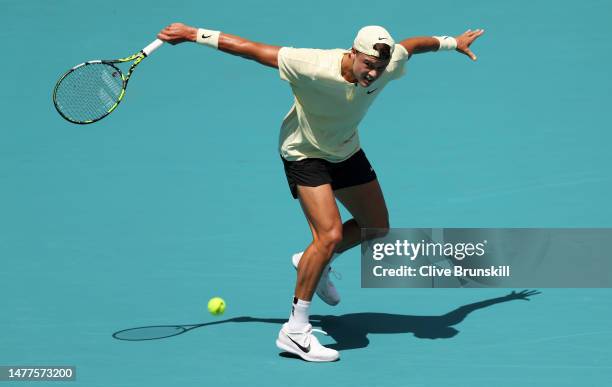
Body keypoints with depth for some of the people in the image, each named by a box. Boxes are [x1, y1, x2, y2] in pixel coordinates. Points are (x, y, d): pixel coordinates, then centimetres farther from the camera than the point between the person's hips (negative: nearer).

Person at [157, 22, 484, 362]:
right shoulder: (313, 67, -38)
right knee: (330, 235, -23)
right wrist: (194, 34, -27)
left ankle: (315, 263, 40)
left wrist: (452, 42, 18)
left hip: (346, 151, 7)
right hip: (305, 153, -7)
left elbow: (413, 44, 2)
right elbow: (249, 49, -31)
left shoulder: (388, 66, -22)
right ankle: (295, 331, -14)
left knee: (377, 228, 15)